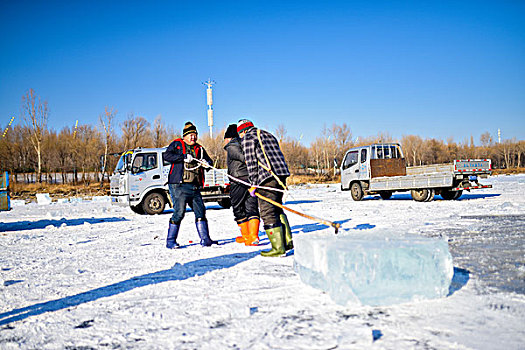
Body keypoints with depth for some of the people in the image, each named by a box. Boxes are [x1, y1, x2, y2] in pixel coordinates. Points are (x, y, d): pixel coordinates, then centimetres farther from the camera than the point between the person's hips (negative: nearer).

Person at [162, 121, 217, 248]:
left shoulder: (199, 149, 21)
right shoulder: (176, 144, 7)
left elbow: (209, 161, 17)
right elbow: (166, 155, -8)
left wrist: (206, 162, -8)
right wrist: (184, 157, -17)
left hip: (194, 187, 6)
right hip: (178, 186, -5)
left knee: (201, 211, 4)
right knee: (179, 212, -10)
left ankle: (205, 239, 10)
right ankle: (170, 241, 1)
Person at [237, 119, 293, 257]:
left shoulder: (247, 138, 3)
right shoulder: (268, 135, 27)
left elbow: (251, 162, -5)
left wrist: (254, 184, -4)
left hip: (267, 176, -9)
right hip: (282, 174, 9)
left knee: (268, 212, -5)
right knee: (277, 208, 19)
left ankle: (278, 247, -6)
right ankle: (287, 241, 20)